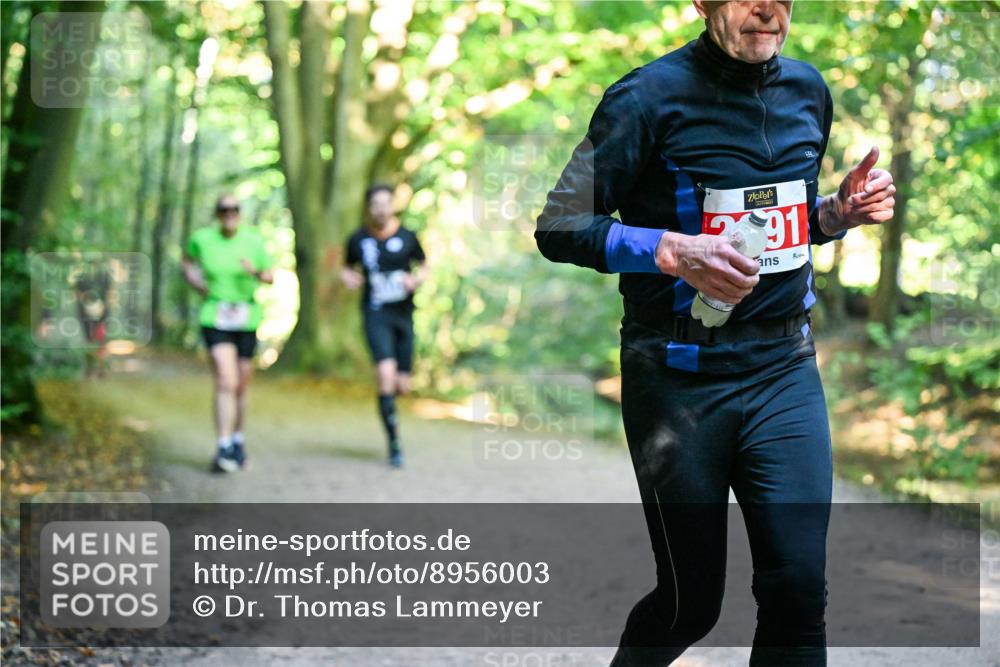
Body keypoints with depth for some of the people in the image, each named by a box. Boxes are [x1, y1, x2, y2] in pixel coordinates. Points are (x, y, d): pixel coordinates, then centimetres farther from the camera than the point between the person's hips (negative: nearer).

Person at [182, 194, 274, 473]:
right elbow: (186, 260, 18)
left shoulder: (253, 240, -3)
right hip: (215, 319, -2)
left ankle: (238, 441, 33)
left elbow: (271, 277, 1)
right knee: (225, 383, -17)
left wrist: (255, 273, -20)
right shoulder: (202, 239, -3)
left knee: (241, 386, 12)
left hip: (247, 320, 2)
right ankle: (224, 450, -19)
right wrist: (195, 281, 1)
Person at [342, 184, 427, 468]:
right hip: (376, 314, -2)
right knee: (386, 375, -21)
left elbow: (424, 268, 13)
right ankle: (394, 444, -12)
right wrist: (348, 276, -5)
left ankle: (386, 398, 43)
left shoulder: (407, 237, 2)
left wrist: (416, 280, -8)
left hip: (403, 314, 2)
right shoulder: (358, 239, 1)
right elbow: (348, 267, 17)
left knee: (402, 386, 3)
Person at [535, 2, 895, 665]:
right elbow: (559, 227, -10)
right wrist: (674, 253, -23)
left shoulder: (808, 89, 10)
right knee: (692, 602, 4)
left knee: (799, 591, -4)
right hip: (679, 378, -4)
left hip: (785, 366, 5)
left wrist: (840, 210, 2)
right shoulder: (650, 95, -9)